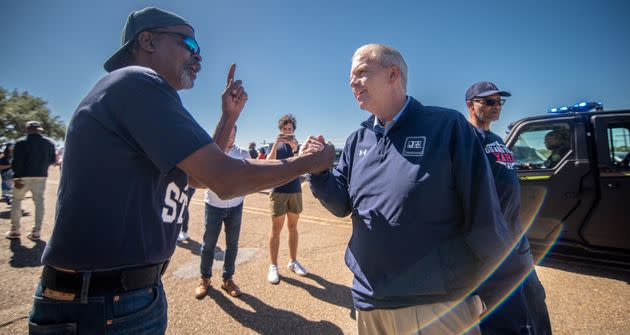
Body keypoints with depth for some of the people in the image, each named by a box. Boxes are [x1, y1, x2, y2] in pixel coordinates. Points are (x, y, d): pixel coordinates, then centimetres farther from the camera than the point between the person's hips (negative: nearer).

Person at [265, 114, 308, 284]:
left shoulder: (298, 146, 7)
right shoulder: (276, 146, 1)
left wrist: (295, 149, -27)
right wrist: (276, 143, -27)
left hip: (296, 191, 3)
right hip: (278, 192, -3)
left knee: (293, 227, 11)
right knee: (276, 229, 1)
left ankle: (293, 261, 24)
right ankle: (273, 266, 11)